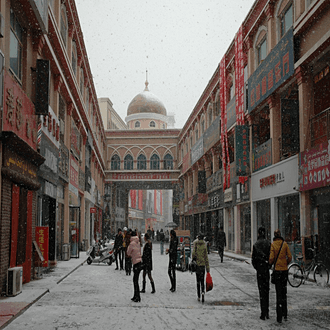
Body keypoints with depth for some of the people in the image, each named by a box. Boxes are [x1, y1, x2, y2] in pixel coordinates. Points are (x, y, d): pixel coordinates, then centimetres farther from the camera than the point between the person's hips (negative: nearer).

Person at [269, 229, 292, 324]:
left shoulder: (273, 244, -7)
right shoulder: (285, 244, 2)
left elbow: (271, 258, -12)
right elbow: (289, 257, -1)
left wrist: (270, 264, 9)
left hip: (277, 270, -3)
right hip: (284, 270, 3)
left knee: (278, 293, -1)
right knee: (284, 292, 15)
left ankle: (279, 317, -3)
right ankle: (285, 315, 19)